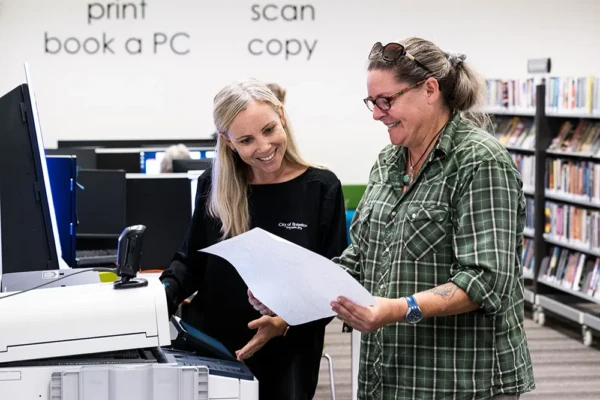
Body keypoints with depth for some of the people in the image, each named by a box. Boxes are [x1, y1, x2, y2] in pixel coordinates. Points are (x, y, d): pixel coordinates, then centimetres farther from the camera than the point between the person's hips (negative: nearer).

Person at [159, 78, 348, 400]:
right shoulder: (214, 185, 1)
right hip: (208, 349, 2)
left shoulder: (321, 188, -6)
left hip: (282, 359, -2)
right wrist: (162, 296, -9)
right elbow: (192, 261, 11)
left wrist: (287, 322, -22)